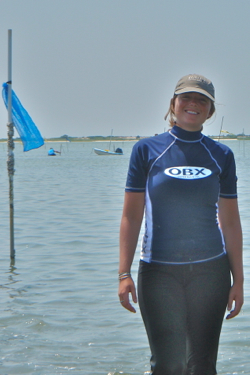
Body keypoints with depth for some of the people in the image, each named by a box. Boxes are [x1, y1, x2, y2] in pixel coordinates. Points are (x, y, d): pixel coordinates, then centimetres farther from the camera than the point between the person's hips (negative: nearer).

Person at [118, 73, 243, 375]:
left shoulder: (221, 156, 7)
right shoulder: (147, 150, 1)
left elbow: (230, 221, 9)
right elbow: (131, 216, 1)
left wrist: (238, 280, 7)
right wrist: (124, 274, -5)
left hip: (210, 271, 2)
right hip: (158, 271, -2)